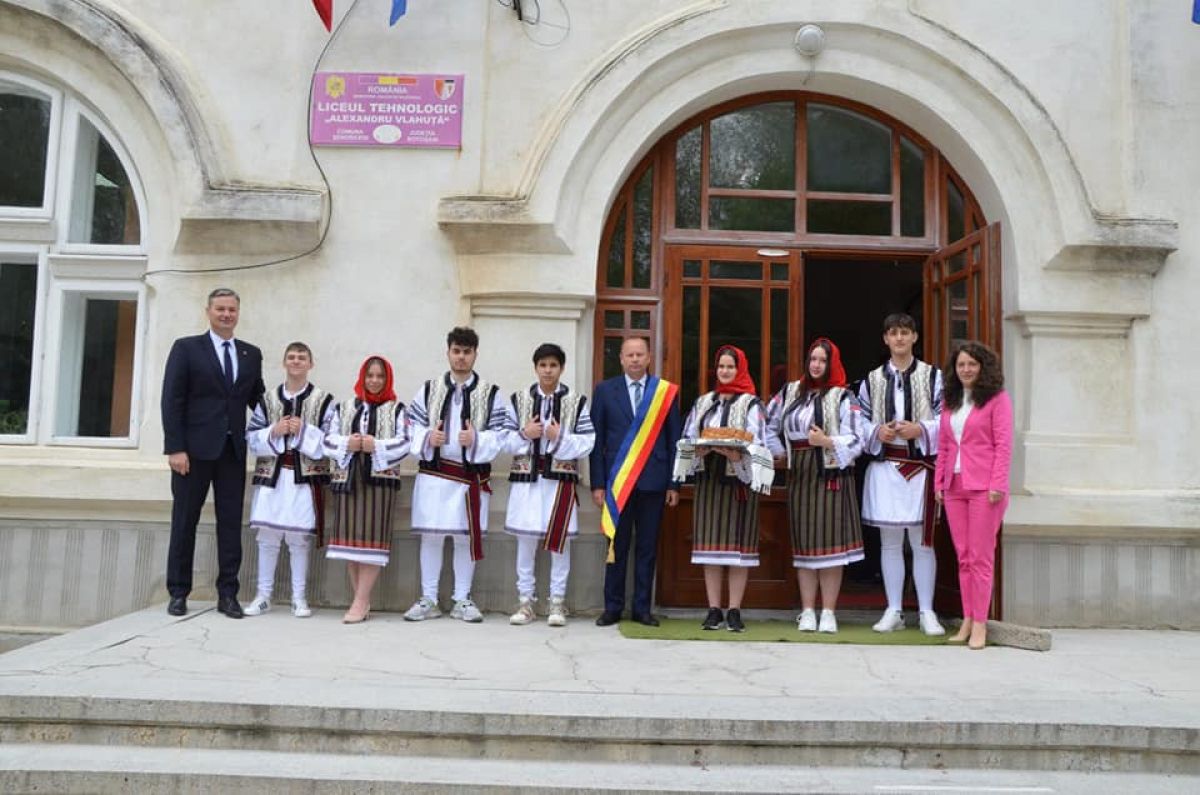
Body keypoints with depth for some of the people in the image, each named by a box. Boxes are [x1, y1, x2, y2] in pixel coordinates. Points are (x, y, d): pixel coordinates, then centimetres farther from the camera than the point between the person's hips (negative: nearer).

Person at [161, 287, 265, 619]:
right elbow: (171, 401, -5)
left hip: (233, 450, 3)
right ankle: (178, 593, 15)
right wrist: (175, 448, -12)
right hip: (195, 448, -3)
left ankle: (227, 593, 10)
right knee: (184, 522, 5)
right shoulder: (186, 348, 1)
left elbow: (257, 399, 15)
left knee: (231, 522, 4)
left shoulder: (251, 354, 12)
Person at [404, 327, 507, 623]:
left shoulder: (490, 394, 4)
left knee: (466, 538, 6)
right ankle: (428, 600, 17)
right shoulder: (429, 390, 9)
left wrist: (476, 440, -20)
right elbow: (413, 428, 5)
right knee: (430, 536, 5)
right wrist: (428, 438, -14)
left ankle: (462, 600, 18)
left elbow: (498, 436, -2)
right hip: (433, 473, 1)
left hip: (471, 475, -1)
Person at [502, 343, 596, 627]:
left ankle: (557, 602, 14)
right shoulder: (518, 400, 7)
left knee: (560, 540, 4)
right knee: (525, 539, 6)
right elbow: (505, 440, 5)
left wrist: (560, 437, -16)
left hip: (561, 478, -1)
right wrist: (524, 434, -12)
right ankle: (525, 601, 16)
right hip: (526, 477, 1)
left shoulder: (577, 402, 3)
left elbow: (588, 443, -3)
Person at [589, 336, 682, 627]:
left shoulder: (667, 392, 6)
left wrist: (673, 484, 2)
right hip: (617, 481, 0)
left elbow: (674, 440, 6)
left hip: (653, 482, 0)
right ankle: (613, 607, 14)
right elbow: (597, 440, 5)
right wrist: (597, 483, -1)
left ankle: (642, 608, 15)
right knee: (617, 546, 4)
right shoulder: (605, 390, 6)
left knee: (648, 548, 6)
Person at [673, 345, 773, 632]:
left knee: (738, 542, -2)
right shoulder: (703, 402, 13)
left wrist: (736, 454, -24)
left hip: (740, 479, -3)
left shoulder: (751, 405, 0)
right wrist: (699, 449, -8)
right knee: (710, 543, 2)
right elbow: (687, 439, 12)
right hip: (708, 478, 3)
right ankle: (714, 610, 8)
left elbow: (758, 447, -6)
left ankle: (734, 611, 5)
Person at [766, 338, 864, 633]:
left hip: (831, 476, -4)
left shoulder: (842, 397, -1)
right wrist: (780, 452, 14)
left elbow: (854, 440, -8)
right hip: (800, 476, 4)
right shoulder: (790, 393, 11)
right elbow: (769, 425, 22)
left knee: (830, 542, -3)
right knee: (803, 543, 5)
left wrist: (826, 441, -23)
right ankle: (807, 611, 12)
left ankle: (828, 612, 4)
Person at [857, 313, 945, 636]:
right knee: (889, 543, 8)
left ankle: (926, 612, 13)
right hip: (884, 466, 2)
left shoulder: (933, 376, 3)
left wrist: (920, 429, -15)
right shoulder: (872, 380, 10)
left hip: (920, 466, -2)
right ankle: (894, 611, 17)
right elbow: (860, 422, 11)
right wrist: (877, 432, -8)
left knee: (922, 542, 3)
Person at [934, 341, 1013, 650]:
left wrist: (998, 484, -14)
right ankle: (967, 620, 13)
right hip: (954, 487, 6)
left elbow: (1004, 445, -7)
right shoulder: (950, 402, 16)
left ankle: (979, 624, 1)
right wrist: (938, 481, 11)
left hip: (984, 487, -6)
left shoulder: (997, 399, -1)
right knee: (963, 557, 8)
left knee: (980, 557, -4)